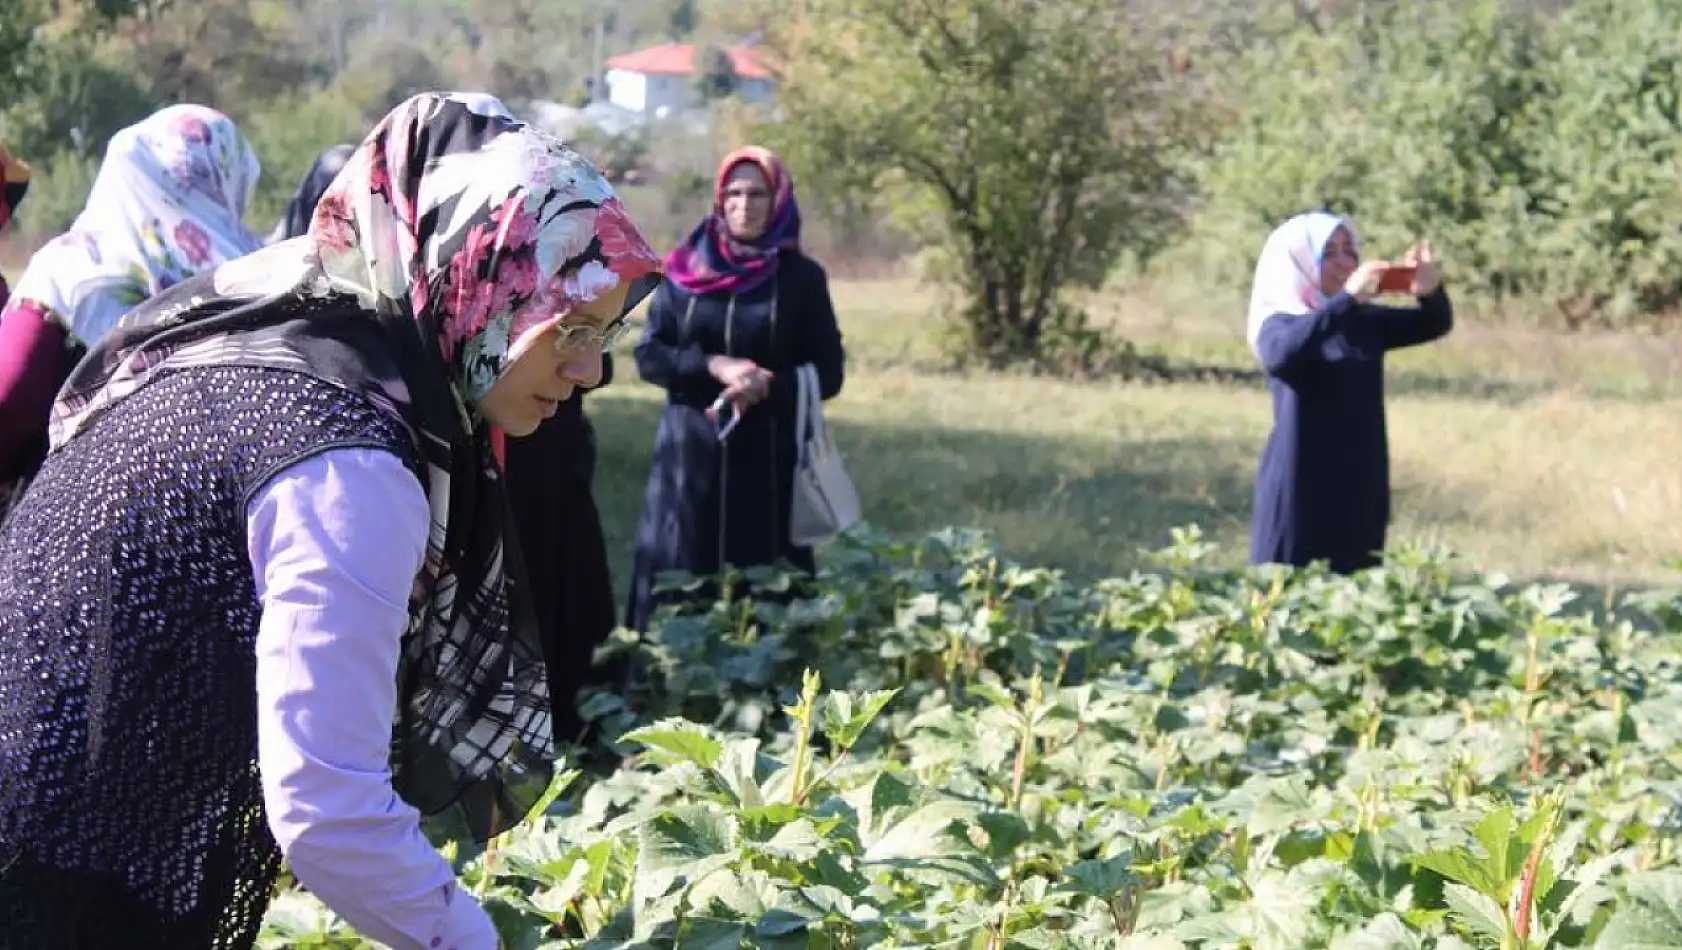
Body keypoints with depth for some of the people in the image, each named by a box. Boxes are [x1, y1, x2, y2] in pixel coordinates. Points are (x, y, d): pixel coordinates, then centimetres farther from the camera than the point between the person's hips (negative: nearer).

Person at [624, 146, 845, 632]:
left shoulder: (802, 277, 2)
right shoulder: (684, 270, 7)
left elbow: (828, 372, 1)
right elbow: (648, 354, 2)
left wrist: (766, 388, -16)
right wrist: (711, 366, -15)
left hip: (769, 460, -1)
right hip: (691, 457, 1)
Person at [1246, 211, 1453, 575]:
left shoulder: (1365, 322, 12)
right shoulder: (1279, 322, -6)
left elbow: (1435, 324, 6)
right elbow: (1279, 355, -28)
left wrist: (1431, 291, -18)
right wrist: (1347, 300, -36)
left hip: (1360, 490, 6)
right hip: (1298, 492, -5)